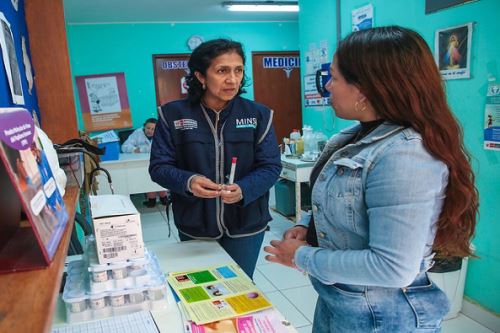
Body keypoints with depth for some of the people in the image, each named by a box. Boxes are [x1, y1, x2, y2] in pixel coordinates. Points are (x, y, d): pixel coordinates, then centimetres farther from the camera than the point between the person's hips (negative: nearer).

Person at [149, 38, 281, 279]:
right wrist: (188, 181, -26)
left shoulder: (258, 115, -4)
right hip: (194, 228, 0)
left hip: (245, 226, 1)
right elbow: (158, 166, -5)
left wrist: (243, 189, -25)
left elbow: (271, 166, -6)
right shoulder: (174, 115, -6)